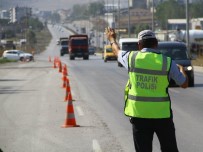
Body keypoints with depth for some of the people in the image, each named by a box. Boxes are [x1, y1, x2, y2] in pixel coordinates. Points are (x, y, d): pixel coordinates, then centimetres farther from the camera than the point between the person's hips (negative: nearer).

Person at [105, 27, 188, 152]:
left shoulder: (132, 58, -2)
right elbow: (184, 84, 6)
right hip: (162, 114, -1)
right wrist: (182, 70, 28)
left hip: (139, 114, 1)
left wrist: (112, 39, 44)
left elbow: (117, 52, 22)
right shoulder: (168, 62, -6)